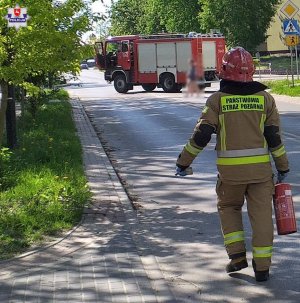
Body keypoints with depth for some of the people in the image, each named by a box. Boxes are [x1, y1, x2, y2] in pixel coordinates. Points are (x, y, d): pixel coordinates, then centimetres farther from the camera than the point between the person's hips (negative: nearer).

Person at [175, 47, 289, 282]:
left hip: (230, 169, -1)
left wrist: (184, 162, 4)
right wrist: (283, 167, 13)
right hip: (260, 167, 1)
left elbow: (201, 135, -5)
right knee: (261, 214, 6)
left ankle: (237, 255, 11)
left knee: (228, 208, 20)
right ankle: (262, 267, 7)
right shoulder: (265, 98, 2)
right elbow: (274, 137, 3)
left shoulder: (217, 100, -3)